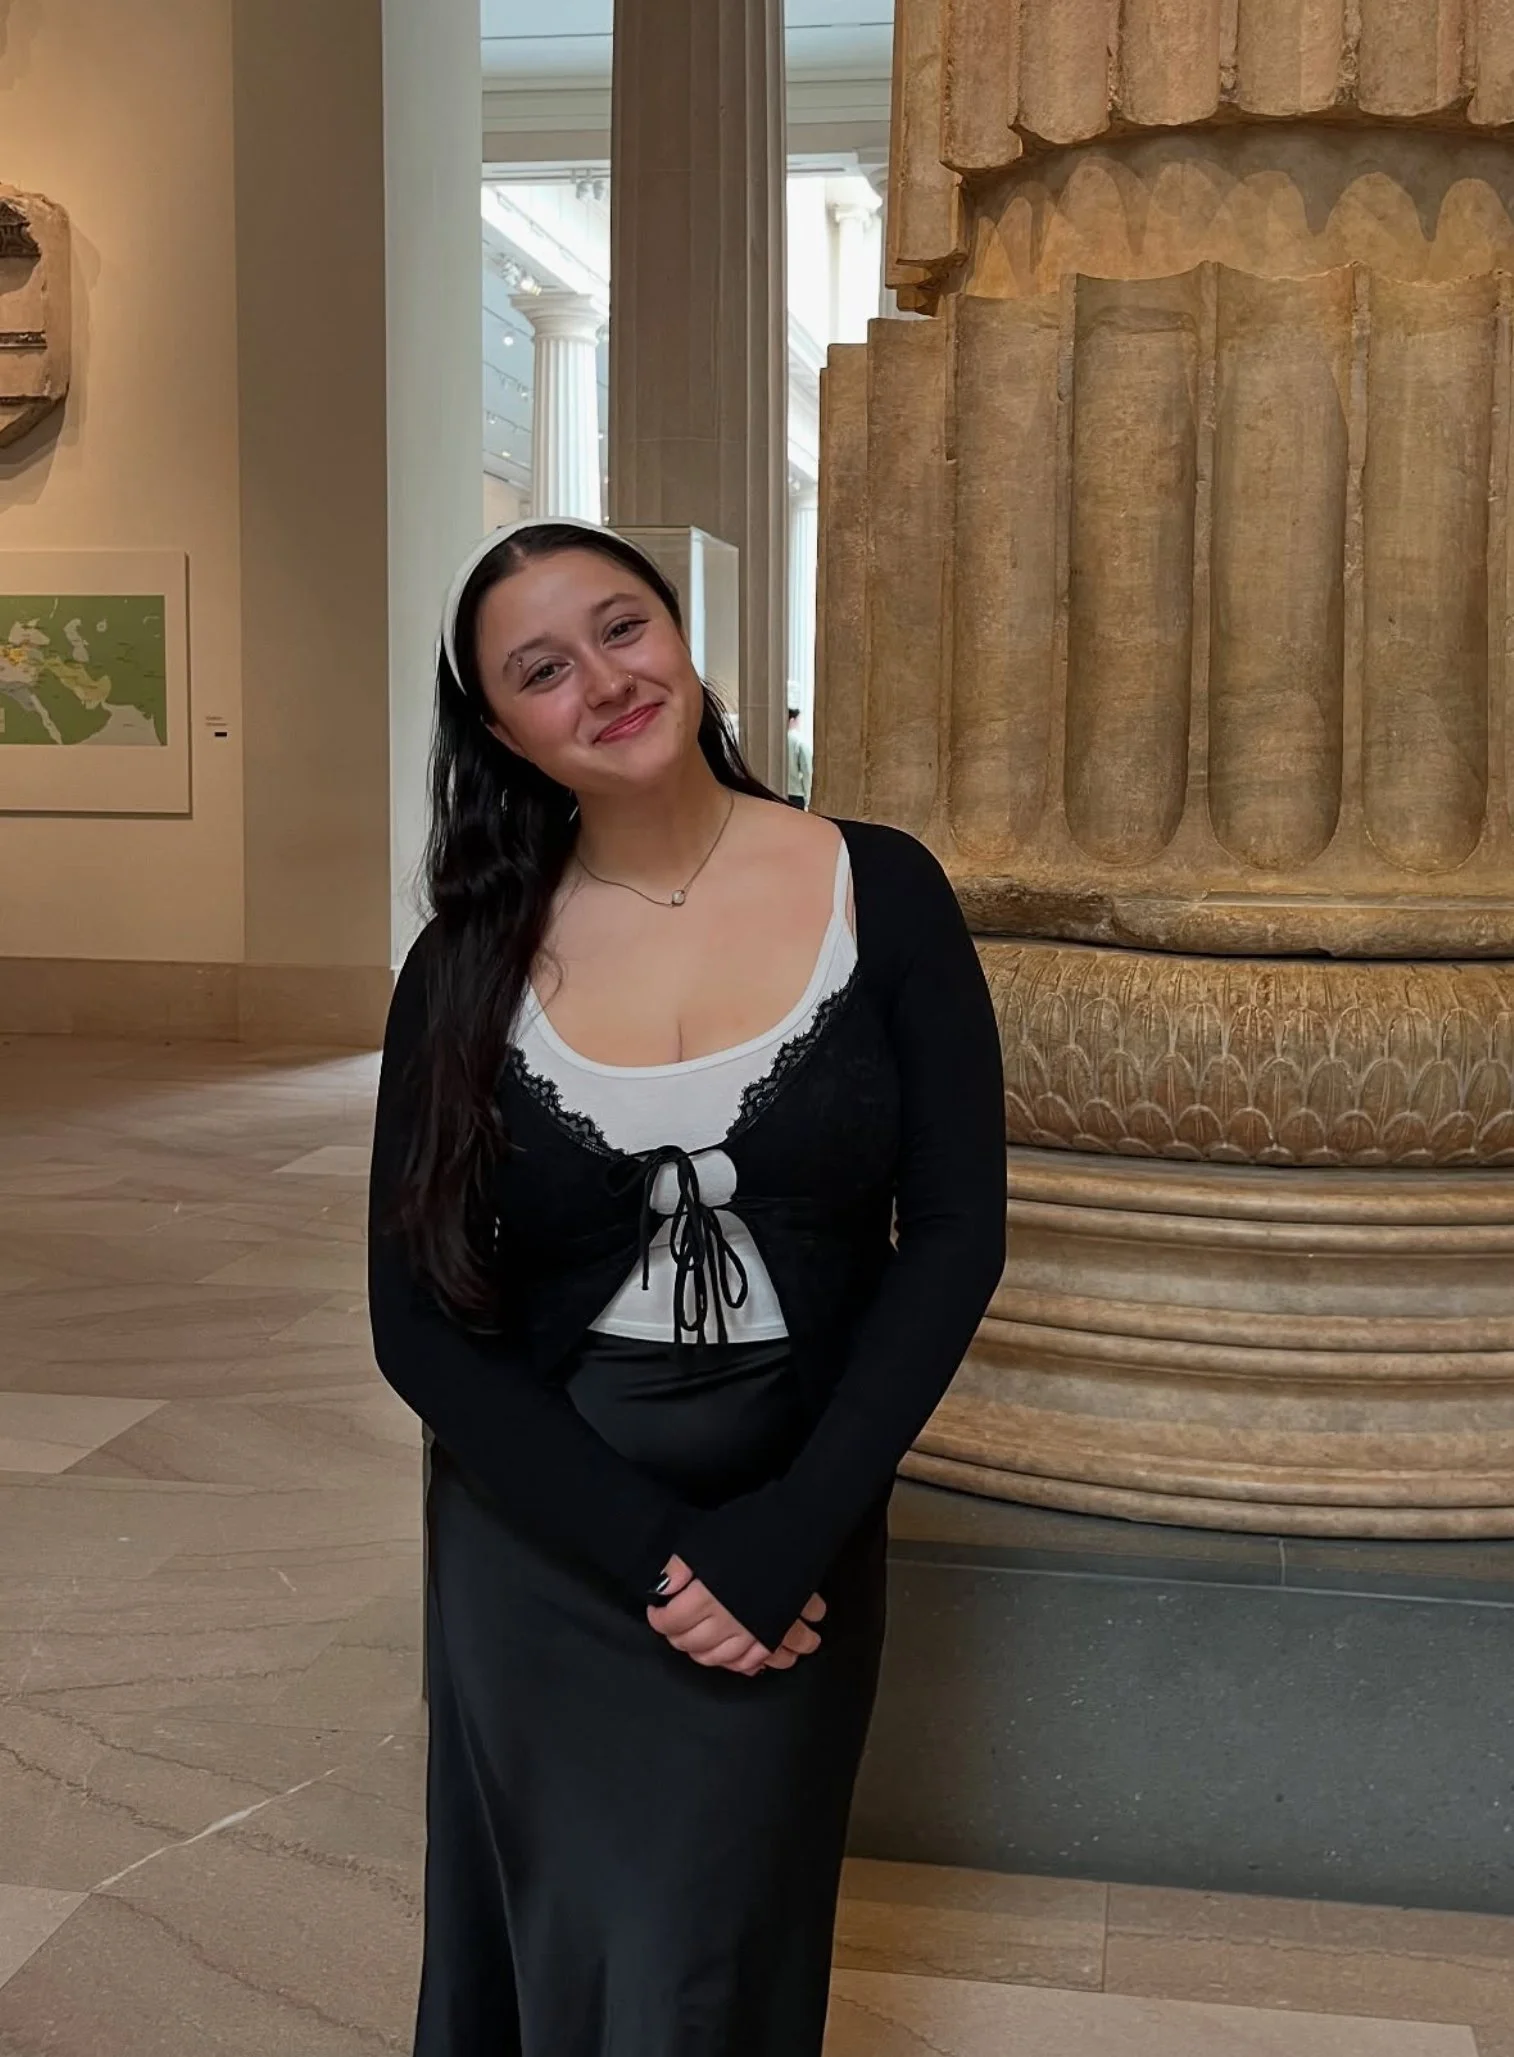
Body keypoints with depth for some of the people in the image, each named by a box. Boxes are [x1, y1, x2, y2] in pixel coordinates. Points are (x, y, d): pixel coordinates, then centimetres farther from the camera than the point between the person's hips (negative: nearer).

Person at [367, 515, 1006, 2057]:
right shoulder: (468, 968, -6)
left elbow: (954, 1232, -8)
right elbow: (419, 1321, -7)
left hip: (798, 1550, 0)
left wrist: (786, 1538, -15)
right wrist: (655, 1554, -15)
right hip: (537, 1548, 1)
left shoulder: (881, 893, -7)